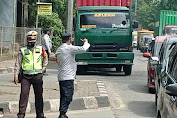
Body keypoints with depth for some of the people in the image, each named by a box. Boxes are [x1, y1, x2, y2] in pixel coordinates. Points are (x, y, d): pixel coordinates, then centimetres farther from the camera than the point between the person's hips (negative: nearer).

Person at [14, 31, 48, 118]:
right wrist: (16, 75, -1)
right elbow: (18, 64, 5)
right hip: (26, 76, -1)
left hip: (37, 76, 2)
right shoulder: (22, 50, 3)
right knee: (24, 94, -8)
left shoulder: (40, 49, 7)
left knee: (39, 95, 9)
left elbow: (45, 60, 20)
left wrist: (42, 69, 8)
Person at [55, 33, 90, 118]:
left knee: (63, 96, 13)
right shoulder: (69, 48, -12)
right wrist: (86, 42, 1)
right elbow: (83, 49, -19)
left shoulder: (58, 50, 14)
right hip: (68, 77, -9)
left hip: (61, 77, 9)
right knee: (67, 96, -8)